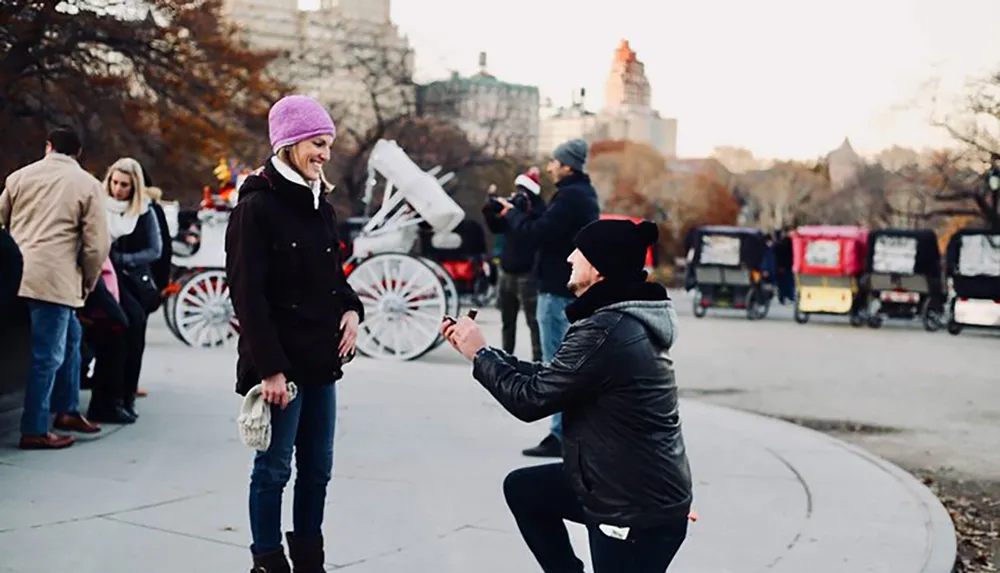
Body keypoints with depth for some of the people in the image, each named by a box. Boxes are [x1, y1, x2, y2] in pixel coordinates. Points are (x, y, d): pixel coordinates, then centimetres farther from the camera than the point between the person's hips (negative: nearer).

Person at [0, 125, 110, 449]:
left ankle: (67, 410, 29)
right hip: (56, 279, -6)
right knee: (47, 354, -1)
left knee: (69, 337, 22)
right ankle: (34, 431, 2)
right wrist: (88, 282, 10)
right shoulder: (87, 184, 0)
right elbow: (97, 243, -4)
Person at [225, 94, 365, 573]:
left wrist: (350, 309, 1)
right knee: (274, 468, 2)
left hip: (320, 358, 7)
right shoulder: (256, 205, -11)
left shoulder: (319, 202, 12)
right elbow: (248, 294, -16)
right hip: (279, 363, -7)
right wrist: (270, 367, -20)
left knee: (317, 466, 12)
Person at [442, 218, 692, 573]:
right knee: (522, 488, 20)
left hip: (640, 512, -10)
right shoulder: (623, 319, 6)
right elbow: (547, 379, 13)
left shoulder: (606, 332, -26)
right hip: (621, 488, 10)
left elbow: (531, 399, -17)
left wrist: (479, 355, -3)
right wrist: (480, 351, 11)